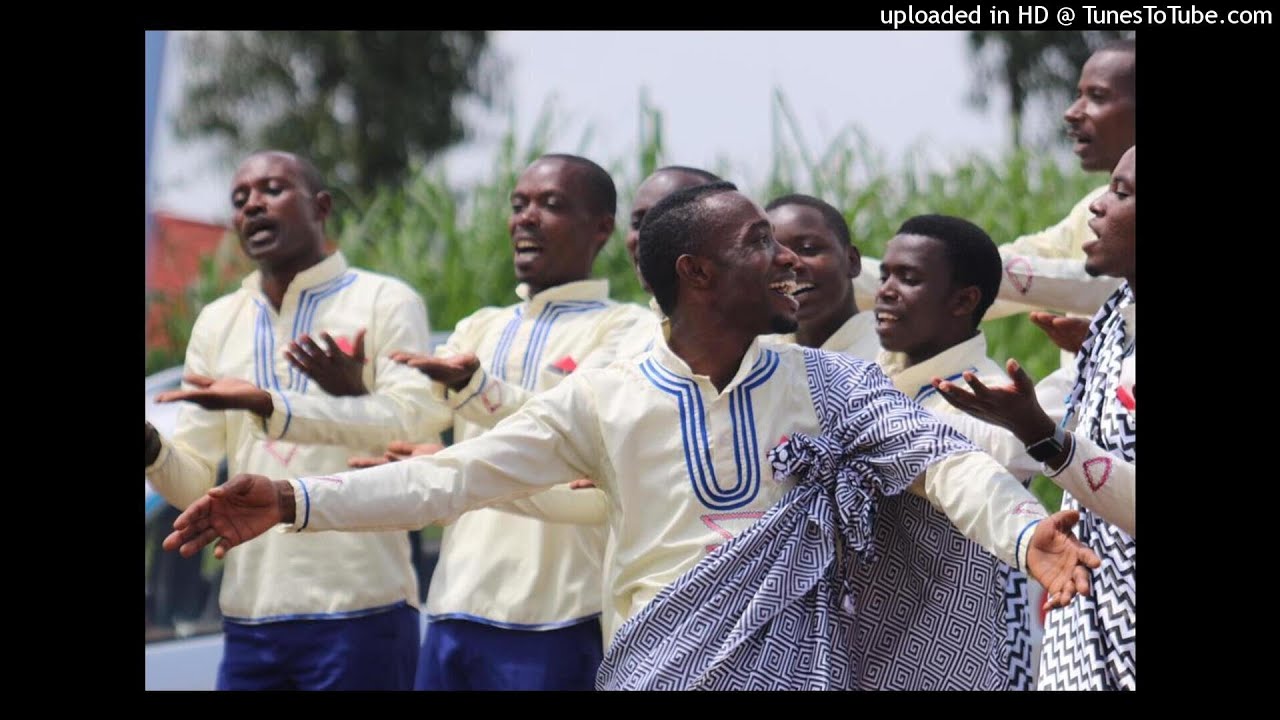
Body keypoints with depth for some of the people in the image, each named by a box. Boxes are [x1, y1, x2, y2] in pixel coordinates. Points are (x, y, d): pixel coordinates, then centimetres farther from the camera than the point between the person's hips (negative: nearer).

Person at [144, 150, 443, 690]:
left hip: (359, 613, -5)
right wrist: (150, 448, -11)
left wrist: (267, 404, -26)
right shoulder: (217, 324, 15)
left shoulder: (385, 302, 0)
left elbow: (408, 427, -16)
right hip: (249, 619, 5)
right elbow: (194, 483, 12)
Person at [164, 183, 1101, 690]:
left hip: (796, 660, 0)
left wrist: (1022, 530, -31)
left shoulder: (827, 383, 2)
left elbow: (941, 456, -9)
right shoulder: (603, 400, 2)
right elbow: (453, 477, 1)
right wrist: (296, 502, -9)